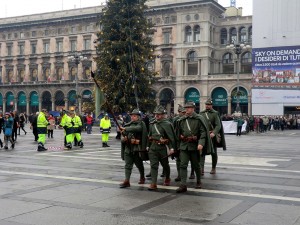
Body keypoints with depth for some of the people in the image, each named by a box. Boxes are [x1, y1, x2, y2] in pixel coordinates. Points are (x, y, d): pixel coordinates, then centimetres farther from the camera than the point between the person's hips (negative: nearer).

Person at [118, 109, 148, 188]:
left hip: (137, 148, -4)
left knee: (139, 164, 11)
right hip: (128, 148, 4)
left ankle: (142, 177, 32)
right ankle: (127, 181, -4)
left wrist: (125, 129, -27)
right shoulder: (128, 125, 13)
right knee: (128, 165, -2)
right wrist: (123, 138, -8)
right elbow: (123, 137, 16)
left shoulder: (141, 124, -3)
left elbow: (137, 128, -27)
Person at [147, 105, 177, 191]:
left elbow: (172, 137, -14)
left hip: (163, 147, -4)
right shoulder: (152, 124, 9)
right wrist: (148, 145, 20)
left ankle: (167, 178, 40)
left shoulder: (167, 124, -10)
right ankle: (153, 184, -9)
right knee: (153, 165, -6)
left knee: (165, 164, 15)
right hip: (153, 147, 4)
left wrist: (172, 148, -19)